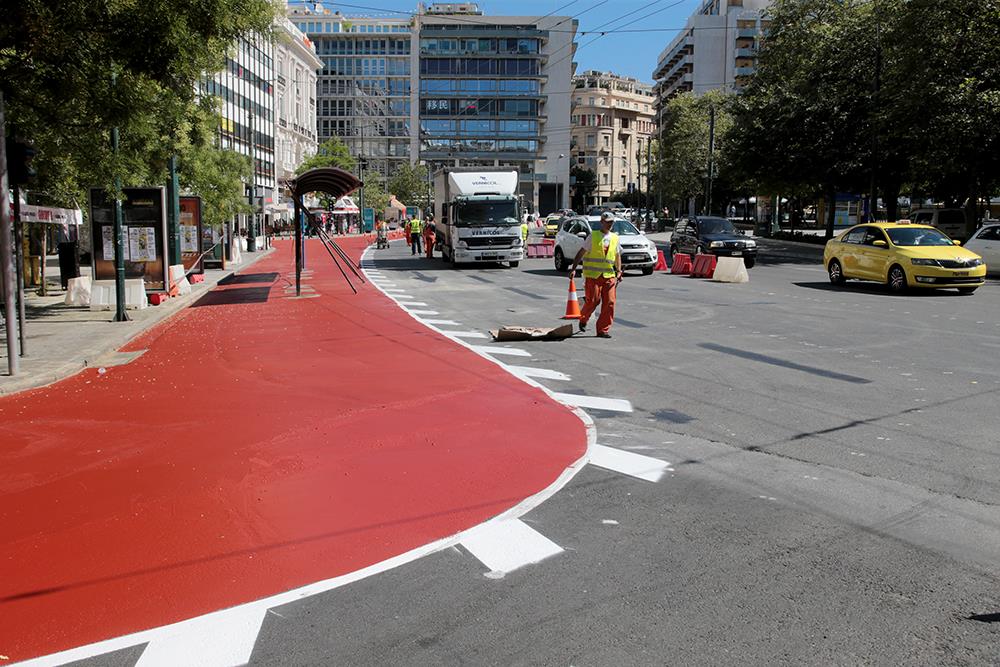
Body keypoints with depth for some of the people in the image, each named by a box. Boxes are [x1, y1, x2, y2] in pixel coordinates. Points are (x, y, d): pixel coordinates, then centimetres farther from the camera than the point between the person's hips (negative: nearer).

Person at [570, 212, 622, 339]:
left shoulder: (615, 238, 13)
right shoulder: (593, 236, 0)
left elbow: (617, 256, 23)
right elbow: (581, 253, 0)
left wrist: (619, 272, 12)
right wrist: (574, 269, -8)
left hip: (609, 275, 4)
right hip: (593, 274, -4)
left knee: (609, 302, -4)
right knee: (593, 301, -6)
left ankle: (603, 330, 4)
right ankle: (583, 320, 24)